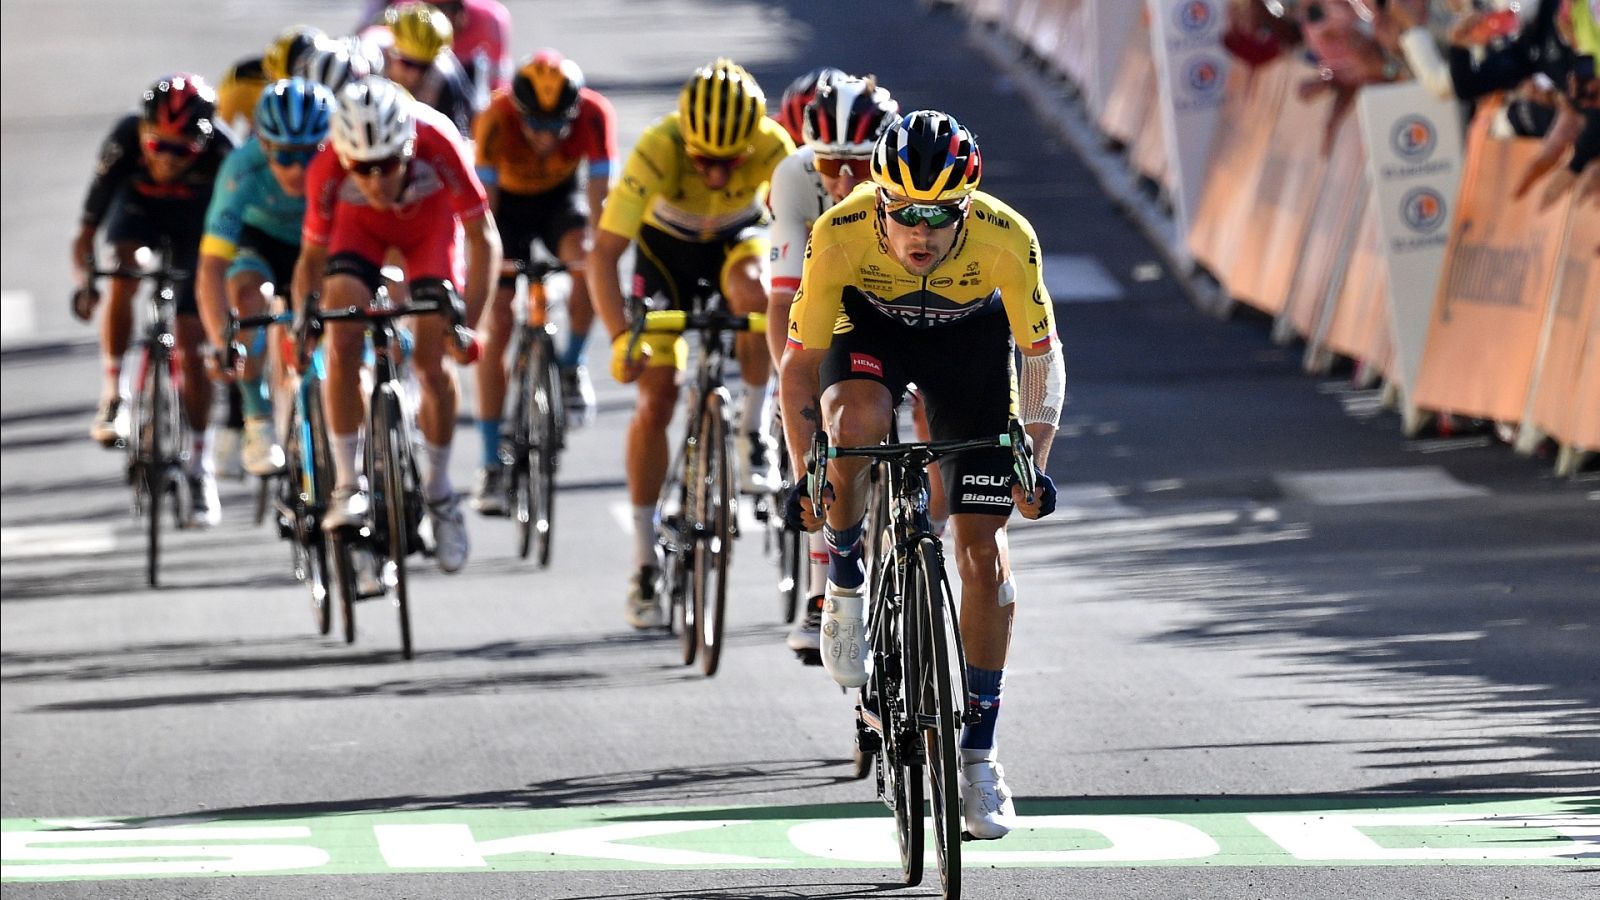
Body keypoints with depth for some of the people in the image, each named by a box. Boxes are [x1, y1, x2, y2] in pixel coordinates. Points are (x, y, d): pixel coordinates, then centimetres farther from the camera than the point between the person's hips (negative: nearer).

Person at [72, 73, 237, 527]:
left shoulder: (220, 152, -34)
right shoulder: (124, 143, -34)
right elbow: (85, 234, -28)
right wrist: (84, 281, -44)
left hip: (195, 223, -1)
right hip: (139, 207, 1)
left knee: (191, 345, -9)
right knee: (123, 275, -32)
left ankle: (201, 468, 3)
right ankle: (113, 396, -17)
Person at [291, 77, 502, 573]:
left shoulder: (437, 145, -39)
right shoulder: (328, 170, -35)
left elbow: (483, 239, -28)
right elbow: (313, 257, -19)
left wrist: (467, 321, -36)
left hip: (431, 221, -1)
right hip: (361, 225, 1)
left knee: (432, 361, -9)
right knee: (342, 340, -21)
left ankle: (439, 491, 11)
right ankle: (348, 485, -12)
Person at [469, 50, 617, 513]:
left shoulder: (593, 114, -30)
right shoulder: (497, 119, -33)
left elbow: (598, 197, -31)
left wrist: (595, 258, -42)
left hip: (561, 196, 1)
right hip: (509, 200, -1)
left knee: (586, 261, -32)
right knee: (496, 326, -10)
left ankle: (572, 365, -5)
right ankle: (492, 466, -5)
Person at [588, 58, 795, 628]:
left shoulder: (773, 148, -33)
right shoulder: (657, 152, -36)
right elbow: (604, 254, -34)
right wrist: (621, 337, -46)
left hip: (738, 238, 1)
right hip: (667, 245, -1)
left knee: (752, 288, -36)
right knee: (657, 396, -9)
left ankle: (753, 431, -14)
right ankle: (645, 563, 1)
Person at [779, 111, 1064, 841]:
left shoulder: (1005, 239, -33)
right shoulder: (842, 234, -34)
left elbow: (1041, 354, -17)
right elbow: (801, 360, -22)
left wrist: (1033, 461, -24)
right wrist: (804, 475, -26)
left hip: (971, 340, 0)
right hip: (871, 326, 0)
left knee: (982, 548, -6)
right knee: (856, 424, -36)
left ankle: (979, 754, 5)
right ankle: (844, 577, -7)